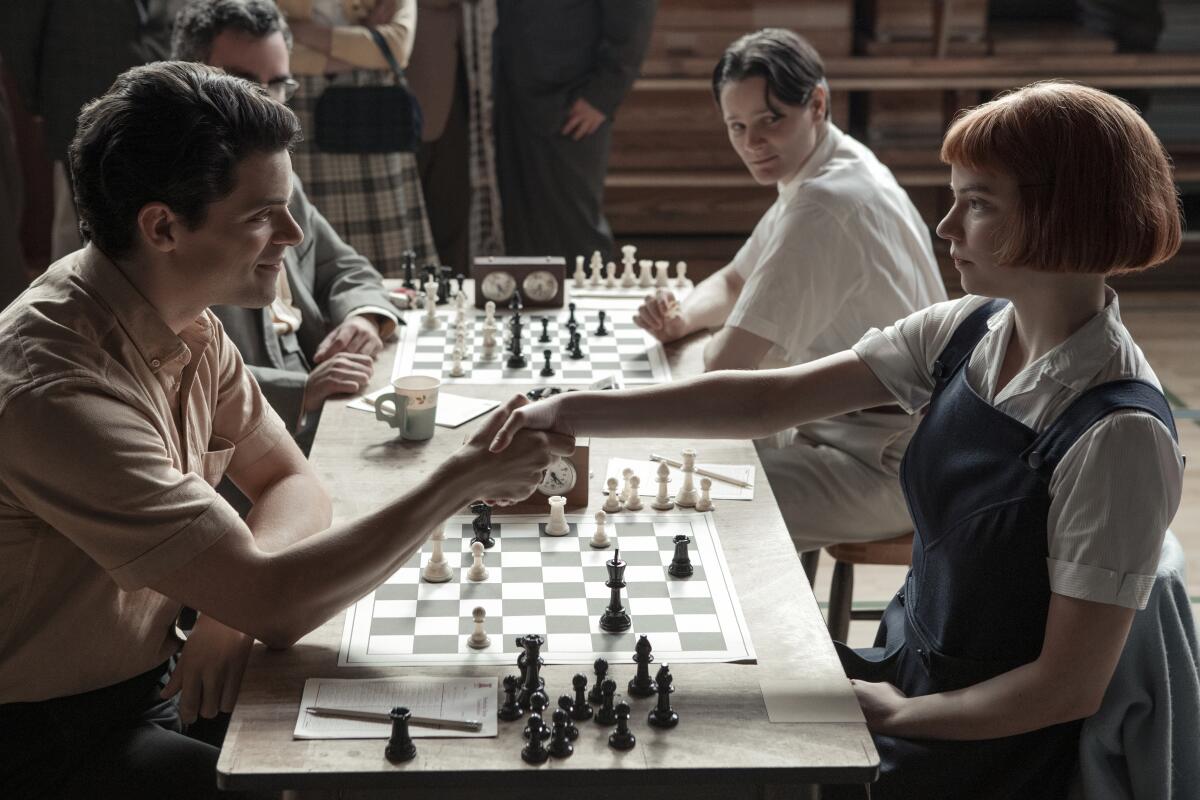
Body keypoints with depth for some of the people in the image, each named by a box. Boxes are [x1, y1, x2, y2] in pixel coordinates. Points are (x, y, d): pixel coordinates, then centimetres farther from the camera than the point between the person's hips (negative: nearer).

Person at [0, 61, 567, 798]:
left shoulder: (183, 320, -2)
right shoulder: (59, 393, -29)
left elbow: (291, 483, 7)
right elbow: (274, 604, -28)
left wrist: (237, 603, -15)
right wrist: (462, 482, -21)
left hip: (153, 677, 8)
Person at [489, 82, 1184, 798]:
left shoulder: (1117, 434, -26)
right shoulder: (967, 334, -5)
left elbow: (1069, 687, -22)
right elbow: (767, 399, -6)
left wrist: (898, 714, -11)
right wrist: (574, 412, -12)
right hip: (901, 672, 6)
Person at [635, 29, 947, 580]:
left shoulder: (826, 205, -25)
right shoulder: (817, 173, 8)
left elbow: (728, 365, -25)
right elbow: (734, 282, 21)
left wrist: (720, 346, -2)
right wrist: (683, 319, -1)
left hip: (888, 463, -10)